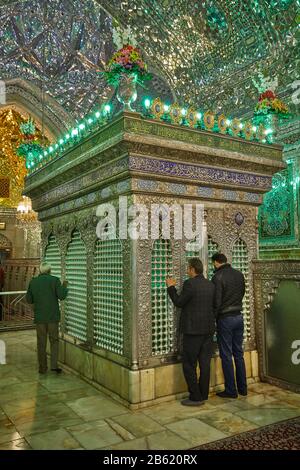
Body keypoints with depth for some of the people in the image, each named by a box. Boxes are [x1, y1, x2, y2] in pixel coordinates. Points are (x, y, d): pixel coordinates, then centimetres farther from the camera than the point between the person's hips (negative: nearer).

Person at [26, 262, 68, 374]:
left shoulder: (33, 282, 1)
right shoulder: (54, 280, -7)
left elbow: (29, 300, 5)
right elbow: (61, 296, -11)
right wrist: (64, 286, 5)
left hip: (39, 317, 2)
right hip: (53, 316, -2)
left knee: (41, 343, 10)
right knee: (54, 340, 10)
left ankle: (42, 368, 15)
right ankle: (54, 365, 3)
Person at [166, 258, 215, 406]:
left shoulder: (190, 284, -16)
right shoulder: (211, 285, 6)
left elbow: (179, 302, -8)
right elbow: (214, 306, 13)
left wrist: (171, 287, 2)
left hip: (193, 331, -7)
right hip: (208, 330, 7)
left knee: (189, 365, 3)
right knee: (205, 363, 12)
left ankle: (195, 397, 6)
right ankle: (203, 395, 20)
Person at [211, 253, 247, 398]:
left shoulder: (218, 277, -16)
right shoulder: (239, 274, 5)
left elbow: (216, 302, -17)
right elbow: (242, 293, 12)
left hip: (225, 319, -6)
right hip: (239, 317, 7)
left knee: (226, 356, 3)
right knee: (238, 354, 16)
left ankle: (231, 390, 11)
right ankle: (242, 388, 23)